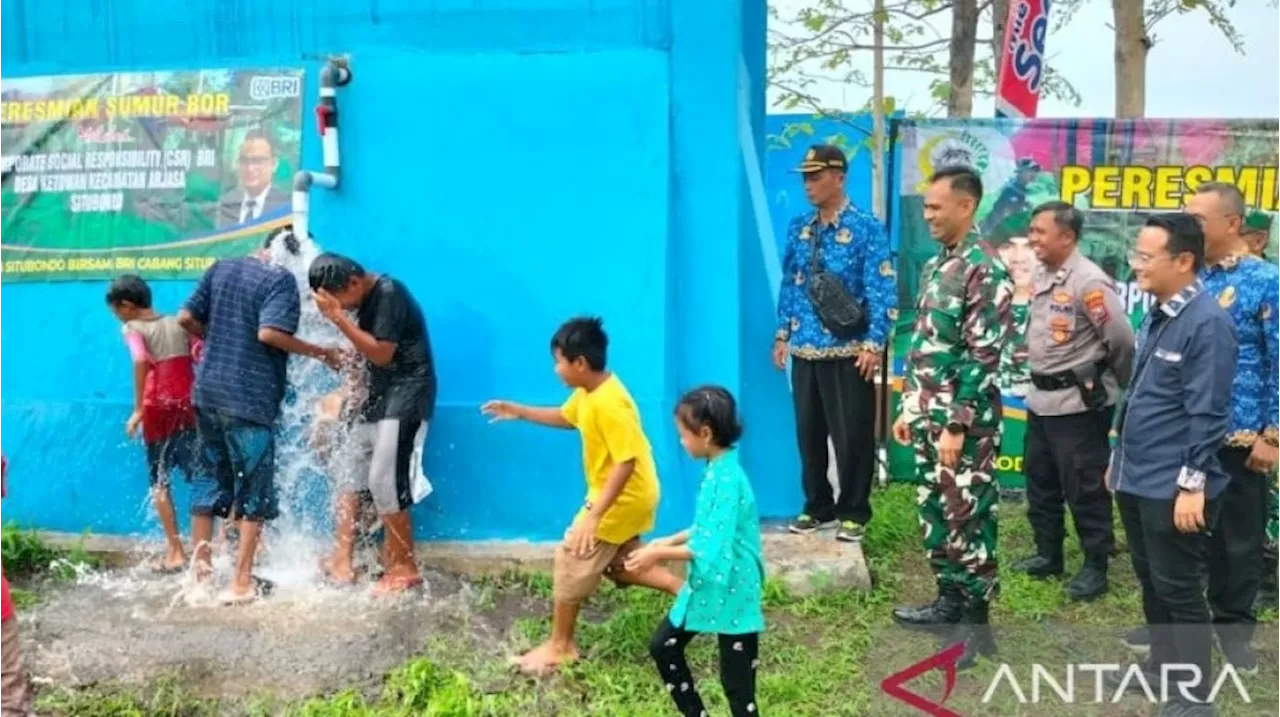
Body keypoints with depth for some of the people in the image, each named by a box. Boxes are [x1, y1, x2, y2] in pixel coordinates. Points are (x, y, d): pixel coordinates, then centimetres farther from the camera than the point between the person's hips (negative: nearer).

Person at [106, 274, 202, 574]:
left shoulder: (133, 329, -4)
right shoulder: (179, 323, 8)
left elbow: (141, 361, -22)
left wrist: (138, 409, -21)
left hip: (159, 409, -4)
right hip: (190, 406, 4)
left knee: (160, 481, 7)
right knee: (198, 475, 11)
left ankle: (176, 553, 3)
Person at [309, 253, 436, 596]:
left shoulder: (389, 294, -17)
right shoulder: (366, 299, 9)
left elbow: (381, 354, -22)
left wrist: (338, 317, -22)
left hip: (406, 395, -9)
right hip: (379, 393, 9)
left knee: (384, 481, -11)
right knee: (348, 470, 8)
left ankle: (405, 568, 2)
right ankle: (342, 560, 15)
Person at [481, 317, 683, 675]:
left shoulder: (608, 404, -29)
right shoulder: (588, 392, 1)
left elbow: (626, 462, -32)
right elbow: (566, 417, 23)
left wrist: (594, 515, -33)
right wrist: (518, 412, 17)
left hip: (623, 498, -10)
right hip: (629, 496, 10)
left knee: (571, 560, 0)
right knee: (618, 563, 21)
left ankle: (560, 646, 14)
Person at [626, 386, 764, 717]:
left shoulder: (727, 479, -25)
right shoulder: (717, 470, 4)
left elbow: (712, 549, -27)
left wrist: (659, 555, -17)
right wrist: (669, 541, 8)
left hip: (731, 593, -10)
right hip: (706, 587, 10)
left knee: (737, 683, 0)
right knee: (663, 646, 19)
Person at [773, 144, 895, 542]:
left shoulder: (866, 228, -7)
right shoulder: (799, 228, 9)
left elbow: (882, 291, -10)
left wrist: (874, 344, -15)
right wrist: (783, 334, 12)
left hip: (848, 351, -5)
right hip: (805, 350, 5)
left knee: (852, 435, 2)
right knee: (808, 432, 12)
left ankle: (853, 512, 14)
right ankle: (817, 506, 25)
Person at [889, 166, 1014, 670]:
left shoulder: (985, 269, -15)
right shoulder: (936, 266, 13)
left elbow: (983, 356, -19)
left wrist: (957, 424, -20)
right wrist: (909, 408, 17)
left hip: (965, 422, -9)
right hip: (930, 416, 9)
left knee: (969, 520, 0)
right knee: (936, 515, 16)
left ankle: (976, 624, 10)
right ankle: (950, 602, 30)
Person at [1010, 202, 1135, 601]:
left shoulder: (1089, 282, -19)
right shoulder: (1044, 276, 7)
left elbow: (1122, 341, -16)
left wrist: (1120, 389, -2)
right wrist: (1039, 380, 15)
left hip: (1079, 403, -9)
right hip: (1042, 398, 9)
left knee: (1084, 488, 1)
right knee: (1039, 480, 17)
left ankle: (1095, 566, 14)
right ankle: (1048, 555, 30)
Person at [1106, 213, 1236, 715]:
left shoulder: (1207, 322, -18)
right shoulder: (1155, 316, 10)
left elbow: (1205, 413, -20)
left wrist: (1193, 485, -20)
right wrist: (1120, 458, 21)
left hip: (1173, 487, -9)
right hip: (1137, 480, 9)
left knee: (1179, 589, 2)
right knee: (1150, 580, 20)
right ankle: (1162, 664, 36)